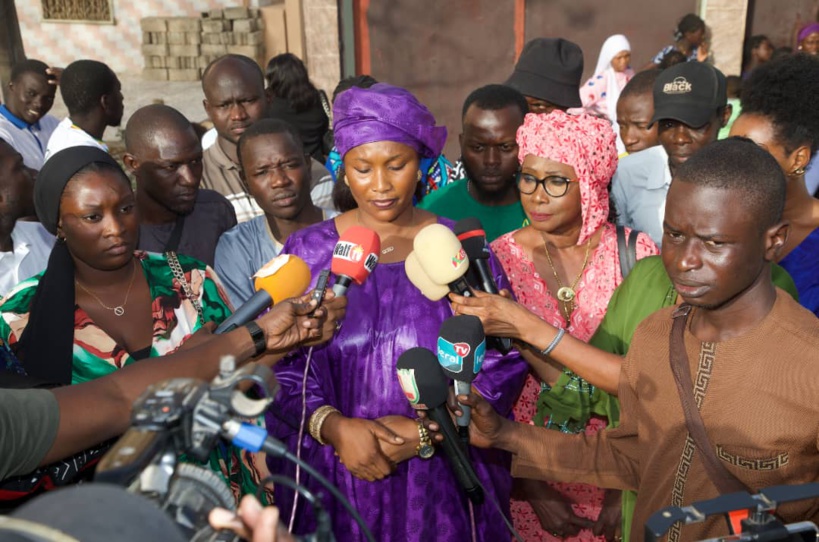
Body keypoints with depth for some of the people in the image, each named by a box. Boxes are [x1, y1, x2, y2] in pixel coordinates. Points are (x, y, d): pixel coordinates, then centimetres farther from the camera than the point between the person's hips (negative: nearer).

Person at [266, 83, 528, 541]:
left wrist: (425, 431, -14)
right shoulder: (308, 252, -1)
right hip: (335, 479, 1)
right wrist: (334, 427, -18)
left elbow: (502, 363, -5)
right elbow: (278, 367, -3)